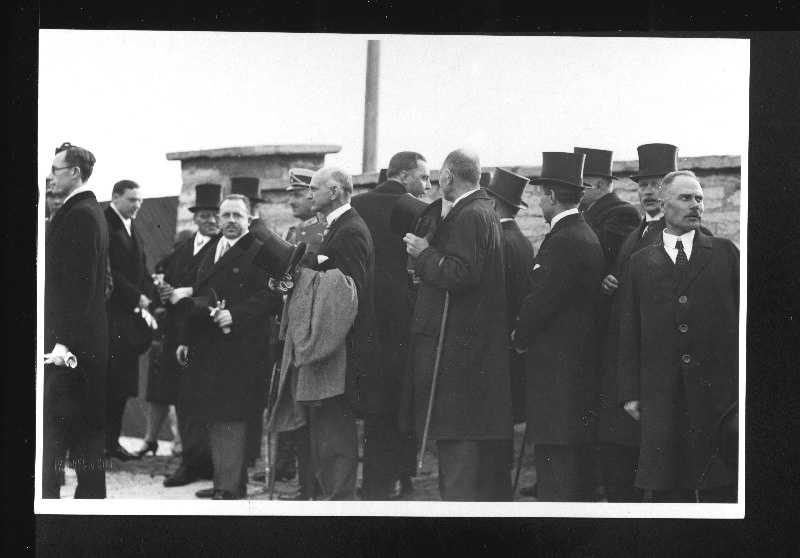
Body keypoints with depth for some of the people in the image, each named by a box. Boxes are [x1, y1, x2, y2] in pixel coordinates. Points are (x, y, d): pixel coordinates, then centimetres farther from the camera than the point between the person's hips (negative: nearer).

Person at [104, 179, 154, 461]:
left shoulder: (132, 229, 19)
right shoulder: (104, 224, -9)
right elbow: (108, 271, -17)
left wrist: (146, 297, 3)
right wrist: (136, 297, -13)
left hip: (130, 317, 8)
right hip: (110, 316, -8)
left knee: (122, 384, 7)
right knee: (107, 382, -9)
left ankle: (112, 440, 10)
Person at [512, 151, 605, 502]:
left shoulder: (563, 242, -17)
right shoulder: (588, 237, 14)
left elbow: (541, 300, -17)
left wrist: (520, 337, 0)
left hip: (558, 370, -10)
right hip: (583, 365, 10)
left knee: (555, 464, -9)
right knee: (580, 467, 15)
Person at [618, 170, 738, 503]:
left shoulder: (725, 253, 10)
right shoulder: (640, 263, 11)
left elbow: (741, 313, 8)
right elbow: (629, 333, 9)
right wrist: (630, 392, 2)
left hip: (719, 389, 0)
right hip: (662, 397, 0)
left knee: (722, 489, 1)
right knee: (668, 491, -1)